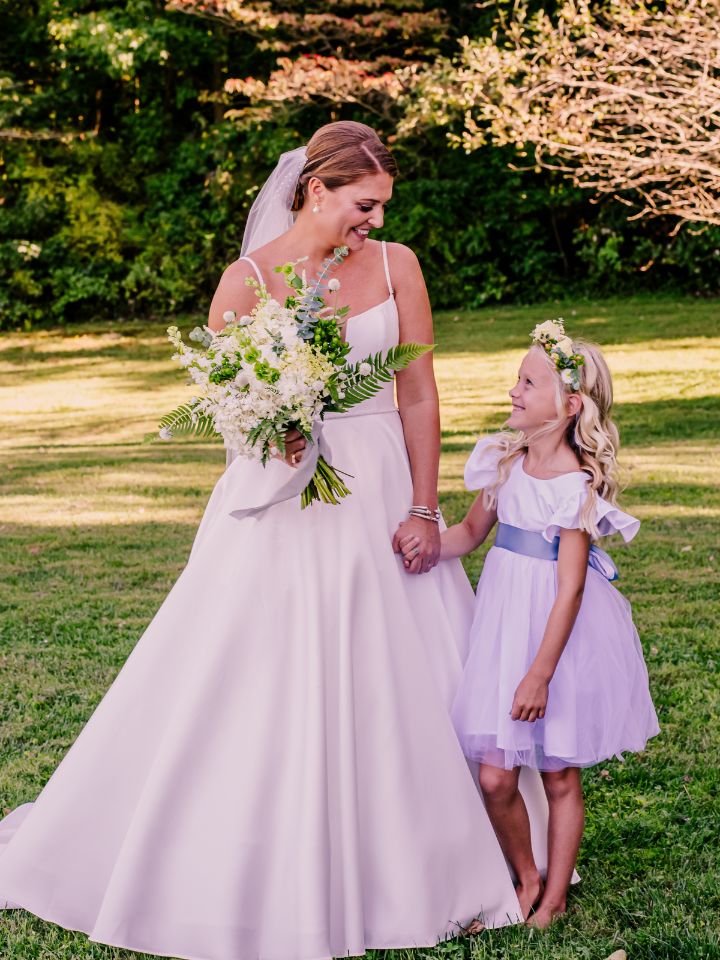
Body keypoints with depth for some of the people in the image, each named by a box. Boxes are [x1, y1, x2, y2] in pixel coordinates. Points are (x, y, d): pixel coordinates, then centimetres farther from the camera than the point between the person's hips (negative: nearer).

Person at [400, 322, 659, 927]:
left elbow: (570, 587, -17)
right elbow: (474, 531, 18)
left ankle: (553, 901, 26)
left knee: (560, 778, 9)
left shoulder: (578, 484, -16)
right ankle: (526, 882, 28)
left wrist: (540, 673, -18)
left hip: (559, 632, -5)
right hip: (505, 625, 5)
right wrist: (429, 543, -3)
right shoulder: (506, 459, 2)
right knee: (495, 777, 4)